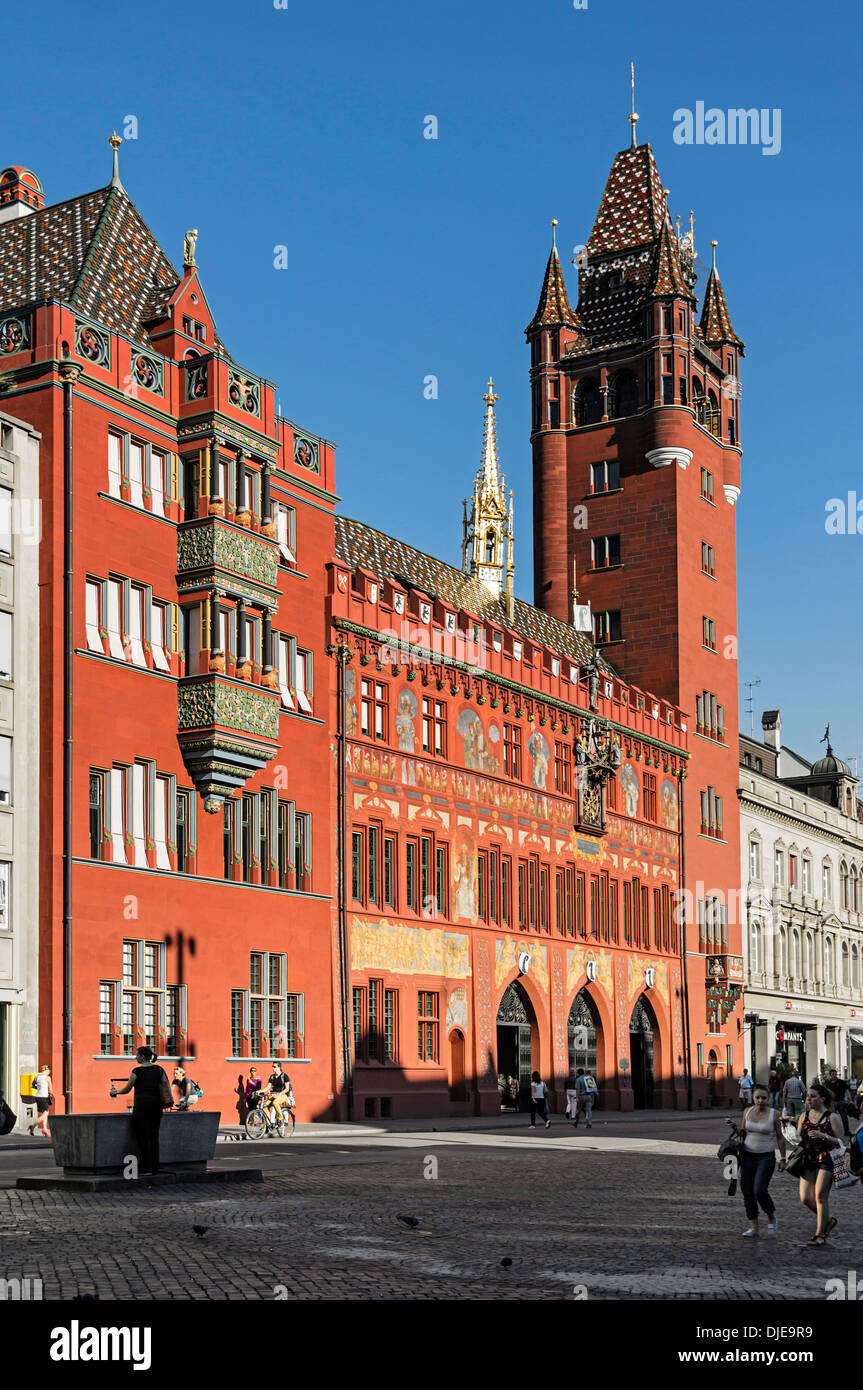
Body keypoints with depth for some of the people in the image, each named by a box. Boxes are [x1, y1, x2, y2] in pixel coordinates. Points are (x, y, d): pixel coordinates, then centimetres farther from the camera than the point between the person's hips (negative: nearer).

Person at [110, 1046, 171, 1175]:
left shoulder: (137, 1071, -8)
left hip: (141, 1105, -5)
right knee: (153, 1137, 9)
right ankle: (154, 1167, 10)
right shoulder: (159, 1070, 6)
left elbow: (127, 1089, -2)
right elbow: (165, 1087, 6)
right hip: (156, 1105, 5)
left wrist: (115, 1092, 15)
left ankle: (144, 1167, 0)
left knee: (142, 1137, 1)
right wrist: (166, 1102, 16)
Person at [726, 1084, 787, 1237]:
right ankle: (753, 1227, 11)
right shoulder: (747, 1112, 5)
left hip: (766, 1158, -4)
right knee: (747, 1192, 2)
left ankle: (772, 1218, 11)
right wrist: (735, 1128, -4)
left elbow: (780, 1138, 1)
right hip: (747, 1156, 4)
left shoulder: (774, 1114, -5)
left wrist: (783, 1158, -1)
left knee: (759, 1191, -15)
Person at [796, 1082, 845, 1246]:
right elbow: (799, 1139, 21)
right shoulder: (804, 1116, 12)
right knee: (805, 1198, -1)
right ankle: (828, 1220, 24)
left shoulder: (832, 1117, -4)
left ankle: (820, 1234, -3)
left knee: (820, 1195, -12)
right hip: (808, 1160, 6)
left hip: (826, 1160, -6)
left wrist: (823, 1136, -20)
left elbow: (840, 1143, -6)